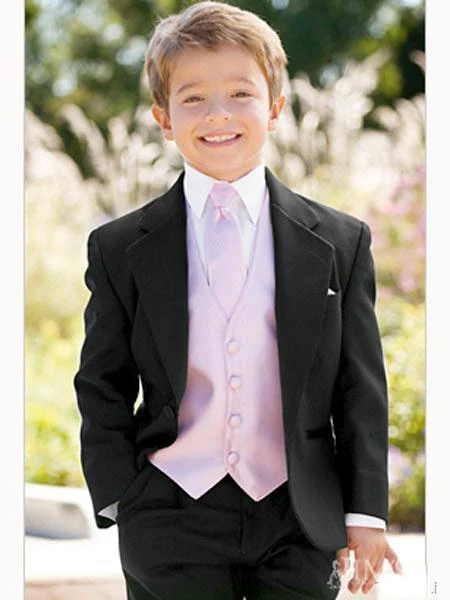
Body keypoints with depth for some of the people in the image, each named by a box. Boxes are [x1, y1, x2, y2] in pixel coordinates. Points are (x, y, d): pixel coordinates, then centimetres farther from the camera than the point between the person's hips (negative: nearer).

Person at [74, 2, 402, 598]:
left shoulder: (341, 242, 4)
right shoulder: (120, 250, 3)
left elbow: (361, 388, 5)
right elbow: (102, 388, 6)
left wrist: (365, 513, 1)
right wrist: (119, 503, -3)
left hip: (299, 525, 1)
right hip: (172, 527, 0)